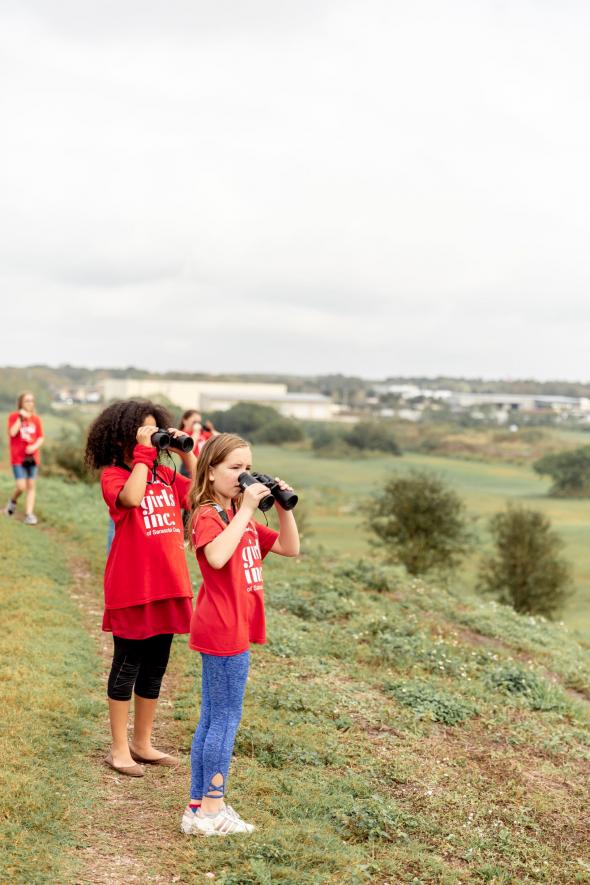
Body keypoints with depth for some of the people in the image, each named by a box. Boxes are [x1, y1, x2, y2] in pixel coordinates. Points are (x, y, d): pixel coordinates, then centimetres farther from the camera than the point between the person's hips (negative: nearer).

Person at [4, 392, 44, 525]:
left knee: (31, 486, 1)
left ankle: (29, 514, 5)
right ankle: (13, 501, 22)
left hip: (32, 457, 3)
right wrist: (21, 417, -16)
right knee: (21, 486, -10)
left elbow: (41, 438, 5)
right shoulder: (14, 416, -2)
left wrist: (34, 446, -15)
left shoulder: (36, 419, 6)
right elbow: (12, 433, -18)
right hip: (18, 458, -3)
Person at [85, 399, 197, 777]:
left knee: (155, 668, 14)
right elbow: (132, 498, -28)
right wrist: (143, 453, -21)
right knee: (127, 667, 5)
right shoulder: (113, 475, -7)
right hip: (132, 587, -6)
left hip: (168, 584, 6)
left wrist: (187, 453, -2)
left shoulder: (165, 474, 10)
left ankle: (142, 742, 28)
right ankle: (120, 749, 17)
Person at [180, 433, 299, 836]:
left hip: (234, 630, 10)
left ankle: (199, 804, 20)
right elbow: (217, 556, -36)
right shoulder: (208, 515, -14)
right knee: (226, 717, -3)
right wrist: (244, 509, -30)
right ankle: (212, 808, 5)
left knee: (212, 718, 12)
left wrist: (283, 507, 2)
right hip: (223, 631, -10)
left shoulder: (243, 517, 14)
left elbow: (290, 548, 15)